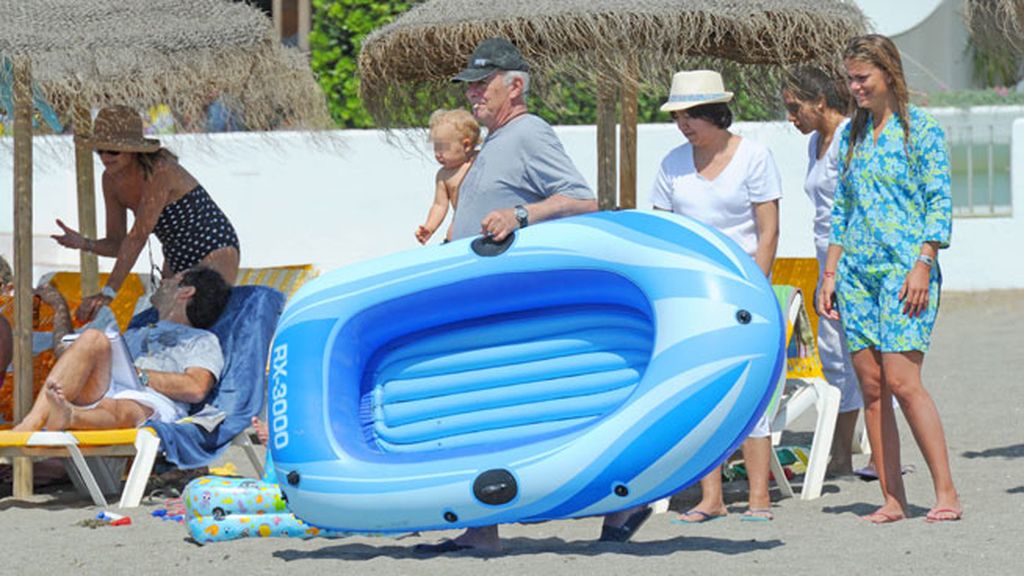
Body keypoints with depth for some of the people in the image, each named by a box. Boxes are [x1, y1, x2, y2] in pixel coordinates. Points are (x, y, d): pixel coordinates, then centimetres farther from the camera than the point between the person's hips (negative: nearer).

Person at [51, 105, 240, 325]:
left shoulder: (159, 172, -27)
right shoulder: (112, 180, -3)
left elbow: (138, 236, -32)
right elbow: (117, 245, 3)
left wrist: (108, 292, -35)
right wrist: (84, 243, -20)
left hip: (214, 253, -8)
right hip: (176, 261, 8)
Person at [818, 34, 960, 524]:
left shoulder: (920, 129, -3)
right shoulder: (852, 134, 15)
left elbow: (939, 203, -6)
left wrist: (922, 266, -15)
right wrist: (831, 274, 12)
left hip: (904, 268, -6)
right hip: (856, 272, 6)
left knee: (901, 381, -15)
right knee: (870, 386, 2)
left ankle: (946, 493, -10)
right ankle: (892, 499, 5)